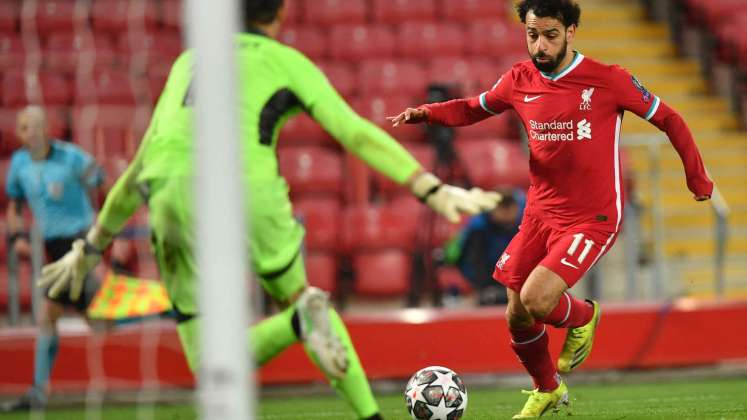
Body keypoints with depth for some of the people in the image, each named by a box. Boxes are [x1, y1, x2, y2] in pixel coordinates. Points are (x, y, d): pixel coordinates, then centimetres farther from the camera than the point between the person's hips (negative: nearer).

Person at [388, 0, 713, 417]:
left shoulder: (608, 81, -12)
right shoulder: (520, 81, 0)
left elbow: (668, 119, -1)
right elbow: (473, 108, 17)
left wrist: (698, 178, 6)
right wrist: (426, 112, -2)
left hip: (592, 219, -5)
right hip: (540, 213, 5)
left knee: (535, 300, -23)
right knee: (518, 318, 7)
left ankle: (583, 317, 12)